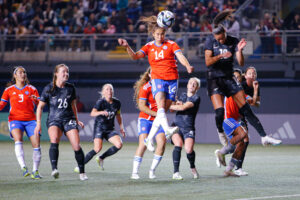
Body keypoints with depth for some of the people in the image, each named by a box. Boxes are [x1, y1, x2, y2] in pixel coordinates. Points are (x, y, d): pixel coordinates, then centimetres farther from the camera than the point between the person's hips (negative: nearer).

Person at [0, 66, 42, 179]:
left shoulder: (32, 89, 10)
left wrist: (36, 100, -19)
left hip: (30, 120, 1)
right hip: (15, 119, -1)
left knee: (36, 144, -11)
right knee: (18, 140, -28)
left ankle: (35, 171, 5)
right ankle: (23, 168, -35)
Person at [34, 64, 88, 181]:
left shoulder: (70, 88, 7)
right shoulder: (49, 89, -3)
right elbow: (40, 106, 3)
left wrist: (77, 120, 22)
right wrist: (38, 123, -4)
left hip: (69, 120, 3)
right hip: (54, 120, -3)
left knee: (77, 146, -11)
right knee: (54, 140, -33)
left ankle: (82, 173, 7)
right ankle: (54, 170, -42)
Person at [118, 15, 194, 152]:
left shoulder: (171, 45, 7)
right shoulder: (149, 47, 11)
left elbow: (180, 56, -7)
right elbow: (135, 56, -1)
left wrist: (187, 66, -27)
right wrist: (127, 47, -19)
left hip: (172, 79, 1)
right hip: (157, 78, -1)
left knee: (163, 111, 0)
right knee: (161, 104, -27)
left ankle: (149, 139, 8)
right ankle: (167, 129, -48)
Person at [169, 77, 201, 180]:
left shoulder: (196, 98, -2)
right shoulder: (182, 95, 17)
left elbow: (183, 107, -14)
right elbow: (172, 109, 15)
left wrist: (168, 106, -6)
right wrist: (176, 104, -7)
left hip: (188, 128, -3)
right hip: (177, 125, 3)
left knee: (189, 149, -21)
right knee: (178, 144, -25)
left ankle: (192, 167, 13)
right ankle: (176, 172, -24)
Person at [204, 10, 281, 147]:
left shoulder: (233, 41, -2)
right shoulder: (210, 41, -5)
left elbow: (241, 63, -7)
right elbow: (207, 62, -13)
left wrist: (239, 50, -26)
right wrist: (220, 56, -30)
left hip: (229, 79, 2)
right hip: (214, 80, -2)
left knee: (246, 109, -3)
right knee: (219, 112, -18)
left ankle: (264, 137, -4)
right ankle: (220, 132, 14)